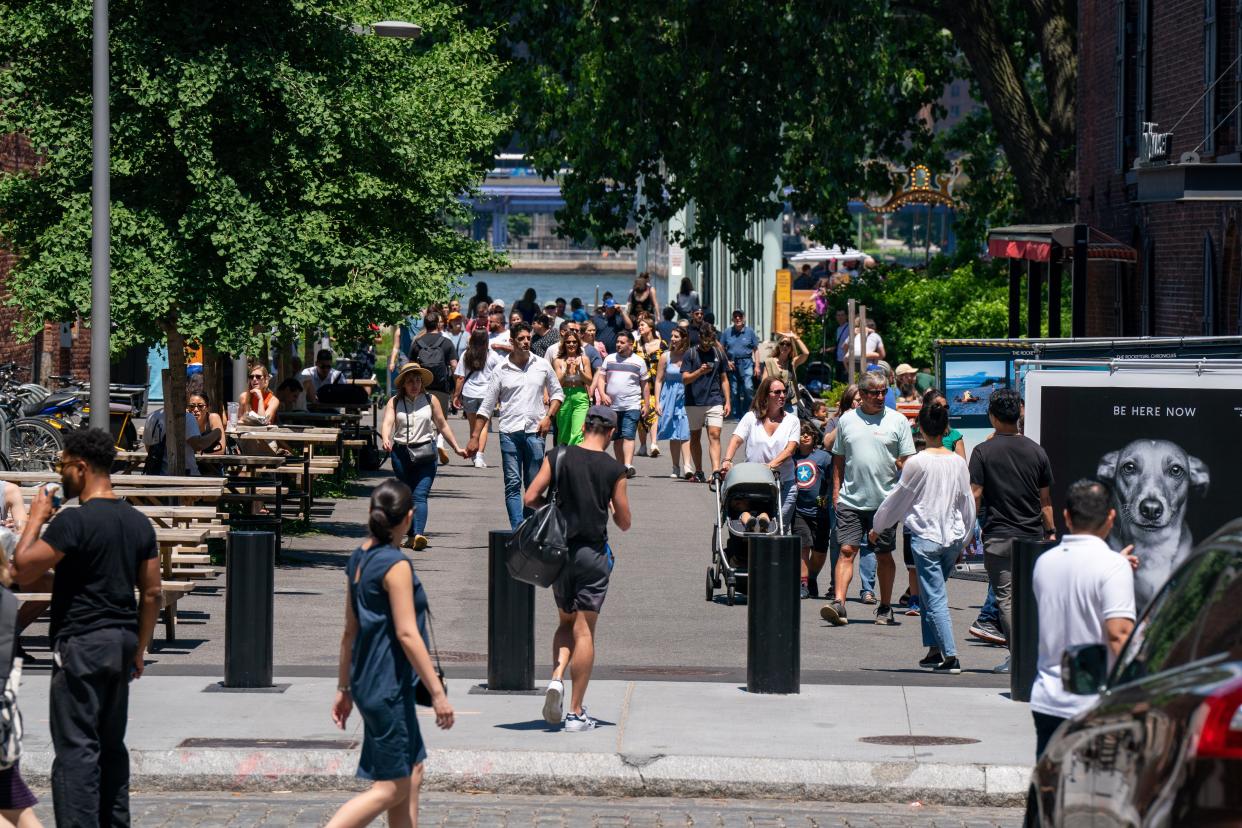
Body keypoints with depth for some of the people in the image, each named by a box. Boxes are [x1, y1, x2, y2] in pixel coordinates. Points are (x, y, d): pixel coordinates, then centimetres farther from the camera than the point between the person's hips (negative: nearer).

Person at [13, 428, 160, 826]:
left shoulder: (74, 521, -15)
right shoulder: (138, 522, 8)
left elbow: (22, 570, -15)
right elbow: (151, 592, 10)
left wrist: (36, 519, -3)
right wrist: (139, 648, 17)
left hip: (81, 643, -7)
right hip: (122, 641, 7)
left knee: (76, 747, -6)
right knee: (111, 745, 16)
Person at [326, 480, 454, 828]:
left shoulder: (359, 559, 8)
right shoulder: (396, 565, -16)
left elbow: (350, 629, 14)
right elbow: (407, 634, -20)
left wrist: (343, 688, 20)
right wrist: (437, 692, -17)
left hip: (367, 682, 9)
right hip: (388, 687, -9)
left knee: (412, 774, 16)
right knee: (392, 788, -4)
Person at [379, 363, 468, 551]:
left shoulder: (431, 400, 5)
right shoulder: (394, 402, 4)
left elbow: (442, 425, 12)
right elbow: (387, 423, -10)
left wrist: (456, 447, 13)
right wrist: (385, 440, -31)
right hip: (401, 453, 2)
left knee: (420, 496, -14)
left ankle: (418, 535, -28)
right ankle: (411, 535, 21)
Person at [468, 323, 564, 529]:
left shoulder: (542, 365, 7)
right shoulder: (501, 370, 3)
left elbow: (557, 393, 17)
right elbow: (486, 407, 6)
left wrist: (549, 417, -1)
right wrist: (474, 437, 2)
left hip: (534, 432, 1)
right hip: (509, 432, -1)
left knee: (534, 485, 3)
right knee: (513, 484, -7)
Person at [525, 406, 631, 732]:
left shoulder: (559, 457, -2)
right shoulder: (614, 470, -5)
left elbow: (530, 498, -6)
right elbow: (624, 522, -1)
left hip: (560, 550, 2)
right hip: (593, 553, -2)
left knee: (566, 622, 20)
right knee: (584, 631, 1)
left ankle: (556, 678, -5)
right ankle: (576, 712, 2)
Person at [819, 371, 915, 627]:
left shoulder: (897, 421, 3)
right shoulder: (847, 420, 9)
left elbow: (907, 461, 4)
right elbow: (839, 459, 15)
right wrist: (836, 491, 9)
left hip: (885, 500, -1)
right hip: (851, 500, 1)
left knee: (884, 555, 7)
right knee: (847, 550, -8)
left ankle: (885, 608, 16)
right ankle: (838, 602, -16)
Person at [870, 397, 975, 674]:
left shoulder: (917, 463, -9)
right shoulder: (958, 462, 4)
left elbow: (897, 498, 1)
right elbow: (968, 505, 12)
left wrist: (877, 527, 16)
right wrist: (962, 542, 24)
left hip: (925, 537, -5)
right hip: (953, 537, 5)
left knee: (935, 599, -4)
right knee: (930, 594, 19)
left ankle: (950, 656, -13)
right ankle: (934, 649, 16)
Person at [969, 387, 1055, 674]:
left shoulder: (983, 452, -6)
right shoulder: (1036, 451, 4)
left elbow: (975, 496, -8)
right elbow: (1045, 498, 8)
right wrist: (1051, 532, 16)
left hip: (998, 536, -3)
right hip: (1032, 535, 3)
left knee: (1006, 597, 0)